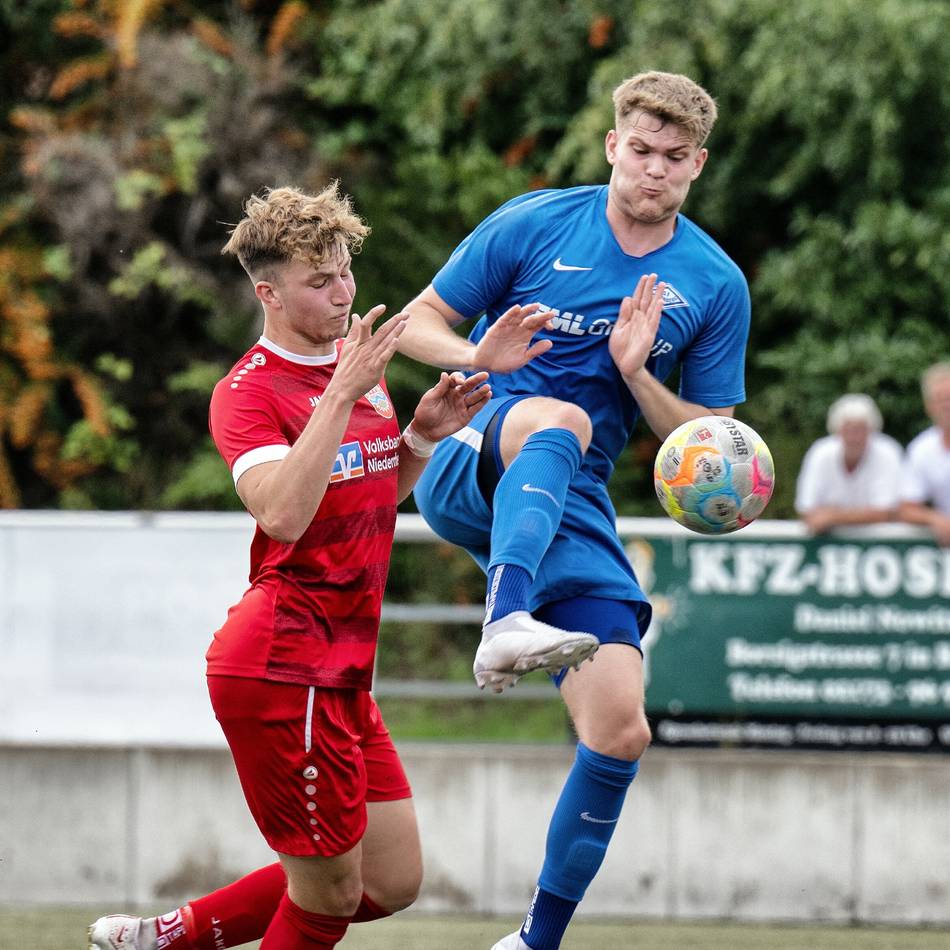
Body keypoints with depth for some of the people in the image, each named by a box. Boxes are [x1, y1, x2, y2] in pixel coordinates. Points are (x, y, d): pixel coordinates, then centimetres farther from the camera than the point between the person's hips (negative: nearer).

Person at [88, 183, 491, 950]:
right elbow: (283, 515, -28)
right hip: (281, 664, -9)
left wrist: (424, 436, 8)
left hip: (342, 673, 9)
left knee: (392, 883, 12)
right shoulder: (248, 392, -11)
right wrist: (341, 396, -28)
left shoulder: (359, 365, 13)